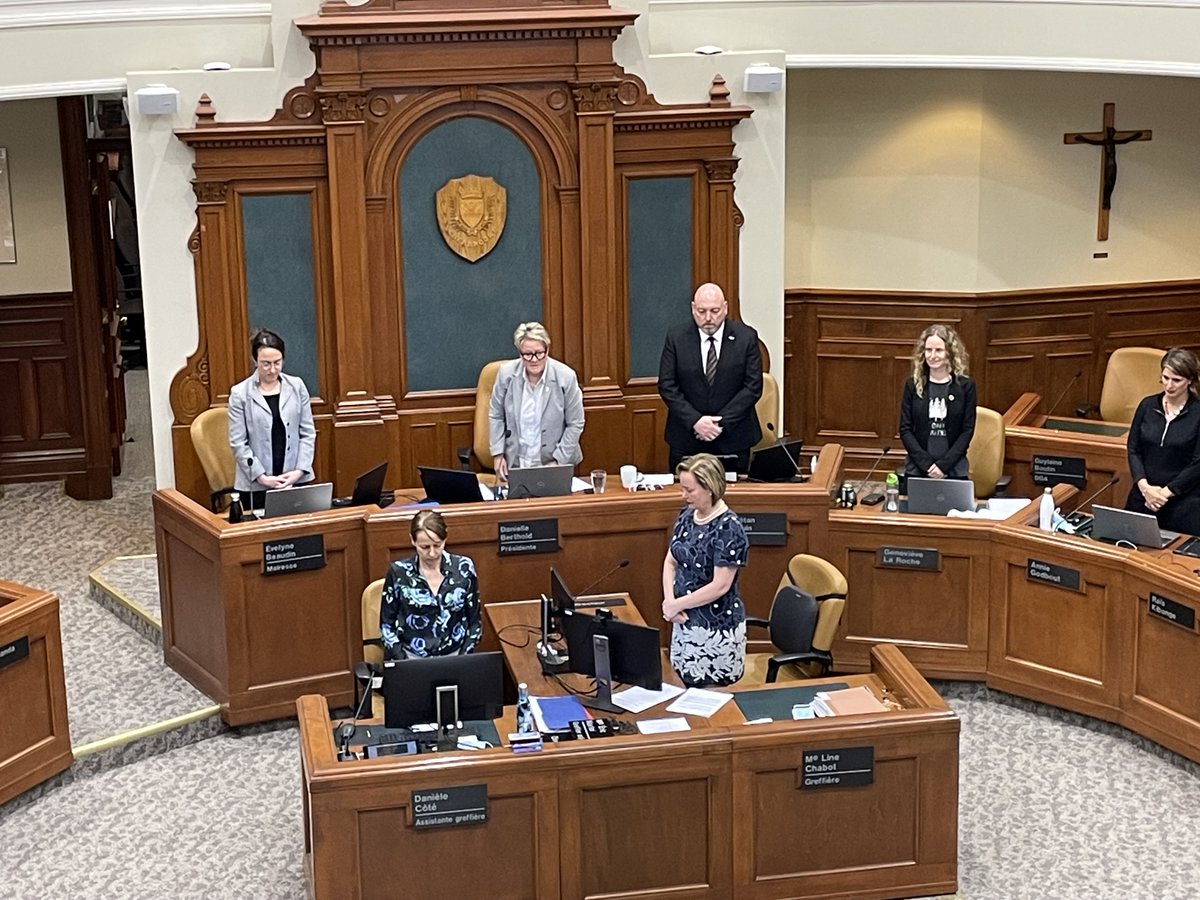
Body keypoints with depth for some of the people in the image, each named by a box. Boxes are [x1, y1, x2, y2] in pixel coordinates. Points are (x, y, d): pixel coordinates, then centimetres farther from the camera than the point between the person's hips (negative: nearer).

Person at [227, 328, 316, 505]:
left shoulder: (297, 386, 4)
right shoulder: (240, 394, -4)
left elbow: (307, 433, 5)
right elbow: (238, 443, -5)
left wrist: (300, 470, -6)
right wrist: (261, 477, -12)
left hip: (295, 480, 2)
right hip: (257, 485, -2)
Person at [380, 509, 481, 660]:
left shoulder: (463, 568, -1)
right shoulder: (398, 573, -4)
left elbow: (475, 622, 7)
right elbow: (386, 625, 3)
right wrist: (404, 663, -8)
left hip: (454, 656, 1)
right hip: (410, 657, -1)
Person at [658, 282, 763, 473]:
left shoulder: (747, 337, -4)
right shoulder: (676, 338, -2)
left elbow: (753, 386, -5)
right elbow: (667, 386, -4)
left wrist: (722, 422, -13)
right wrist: (695, 420, -15)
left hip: (732, 437, 0)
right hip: (686, 436, 0)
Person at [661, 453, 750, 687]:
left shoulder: (729, 528, -19)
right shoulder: (686, 516, 4)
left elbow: (720, 586, -21)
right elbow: (670, 561, 9)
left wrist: (676, 605, -14)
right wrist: (669, 600, -8)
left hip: (716, 628, -7)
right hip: (686, 620, 7)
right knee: (688, 690, 14)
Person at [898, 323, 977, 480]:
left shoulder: (965, 386, 0)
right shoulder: (913, 385, 3)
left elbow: (967, 430, -2)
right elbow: (905, 429, 0)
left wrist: (944, 464, -12)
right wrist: (926, 463, -12)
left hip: (954, 470, -1)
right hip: (917, 469, 1)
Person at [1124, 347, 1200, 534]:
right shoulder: (1148, 406, 6)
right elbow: (1133, 450, 5)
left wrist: (1165, 492, -12)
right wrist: (1144, 486, -9)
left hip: (1183, 501, -3)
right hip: (1142, 497, 3)